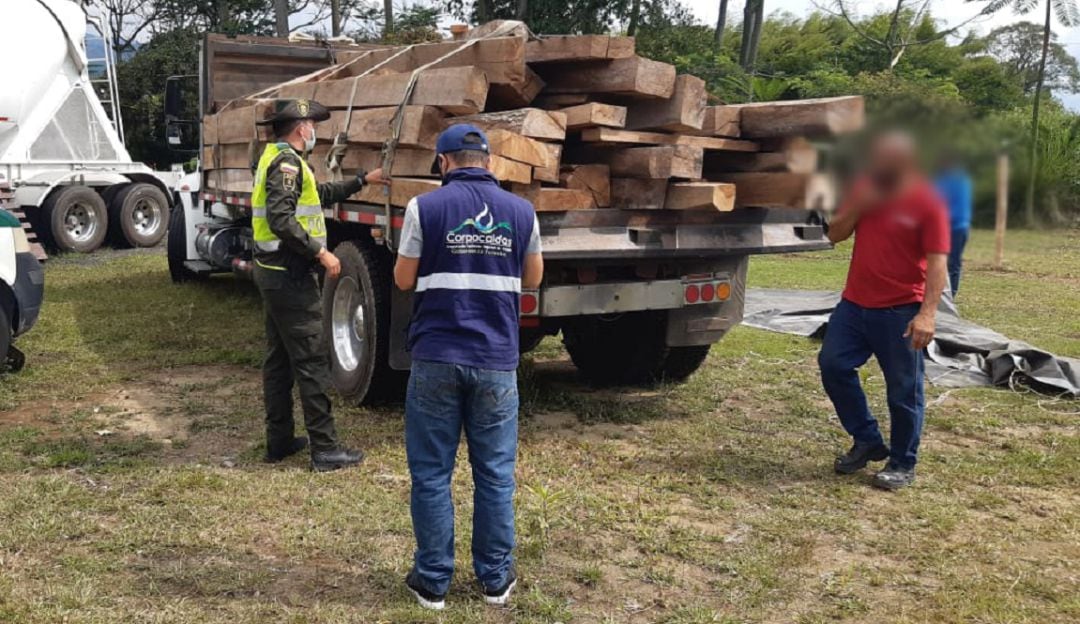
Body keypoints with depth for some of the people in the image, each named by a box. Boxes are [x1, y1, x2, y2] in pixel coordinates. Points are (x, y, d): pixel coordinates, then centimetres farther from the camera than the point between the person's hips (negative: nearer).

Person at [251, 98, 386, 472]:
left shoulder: (276, 158, 17)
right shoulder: (287, 162, -15)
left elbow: (320, 194, 26)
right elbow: (280, 219, -26)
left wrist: (362, 180, 29)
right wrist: (320, 251, -22)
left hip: (272, 273, 11)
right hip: (291, 276, -11)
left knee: (278, 358, 14)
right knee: (311, 362, -7)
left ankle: (279, 441, 22)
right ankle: (325, 449, -2)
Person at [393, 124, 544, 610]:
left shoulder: (425, 208, -5)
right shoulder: (520, 211, 3)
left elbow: (404, 281, 2)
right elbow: (533, 280, 14)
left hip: (436, 358, -2)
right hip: (497, 361, 2)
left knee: (431, 474, 8)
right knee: (495, 475, 11)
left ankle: (433, 581, 16)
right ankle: (496, 579, 21)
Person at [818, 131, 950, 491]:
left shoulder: (927, 203, -11)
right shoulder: (865, 189, 6)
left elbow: (936, 262, -16)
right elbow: (835, 235, 8)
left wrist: (927, 313, -27)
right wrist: (857, 208, -11)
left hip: (900, 312, -6)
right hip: (854, 303, 6)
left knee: (903, 390, 2)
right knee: (832, 364, 6)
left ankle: (903, 465, 17)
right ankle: (867, 441, 21)